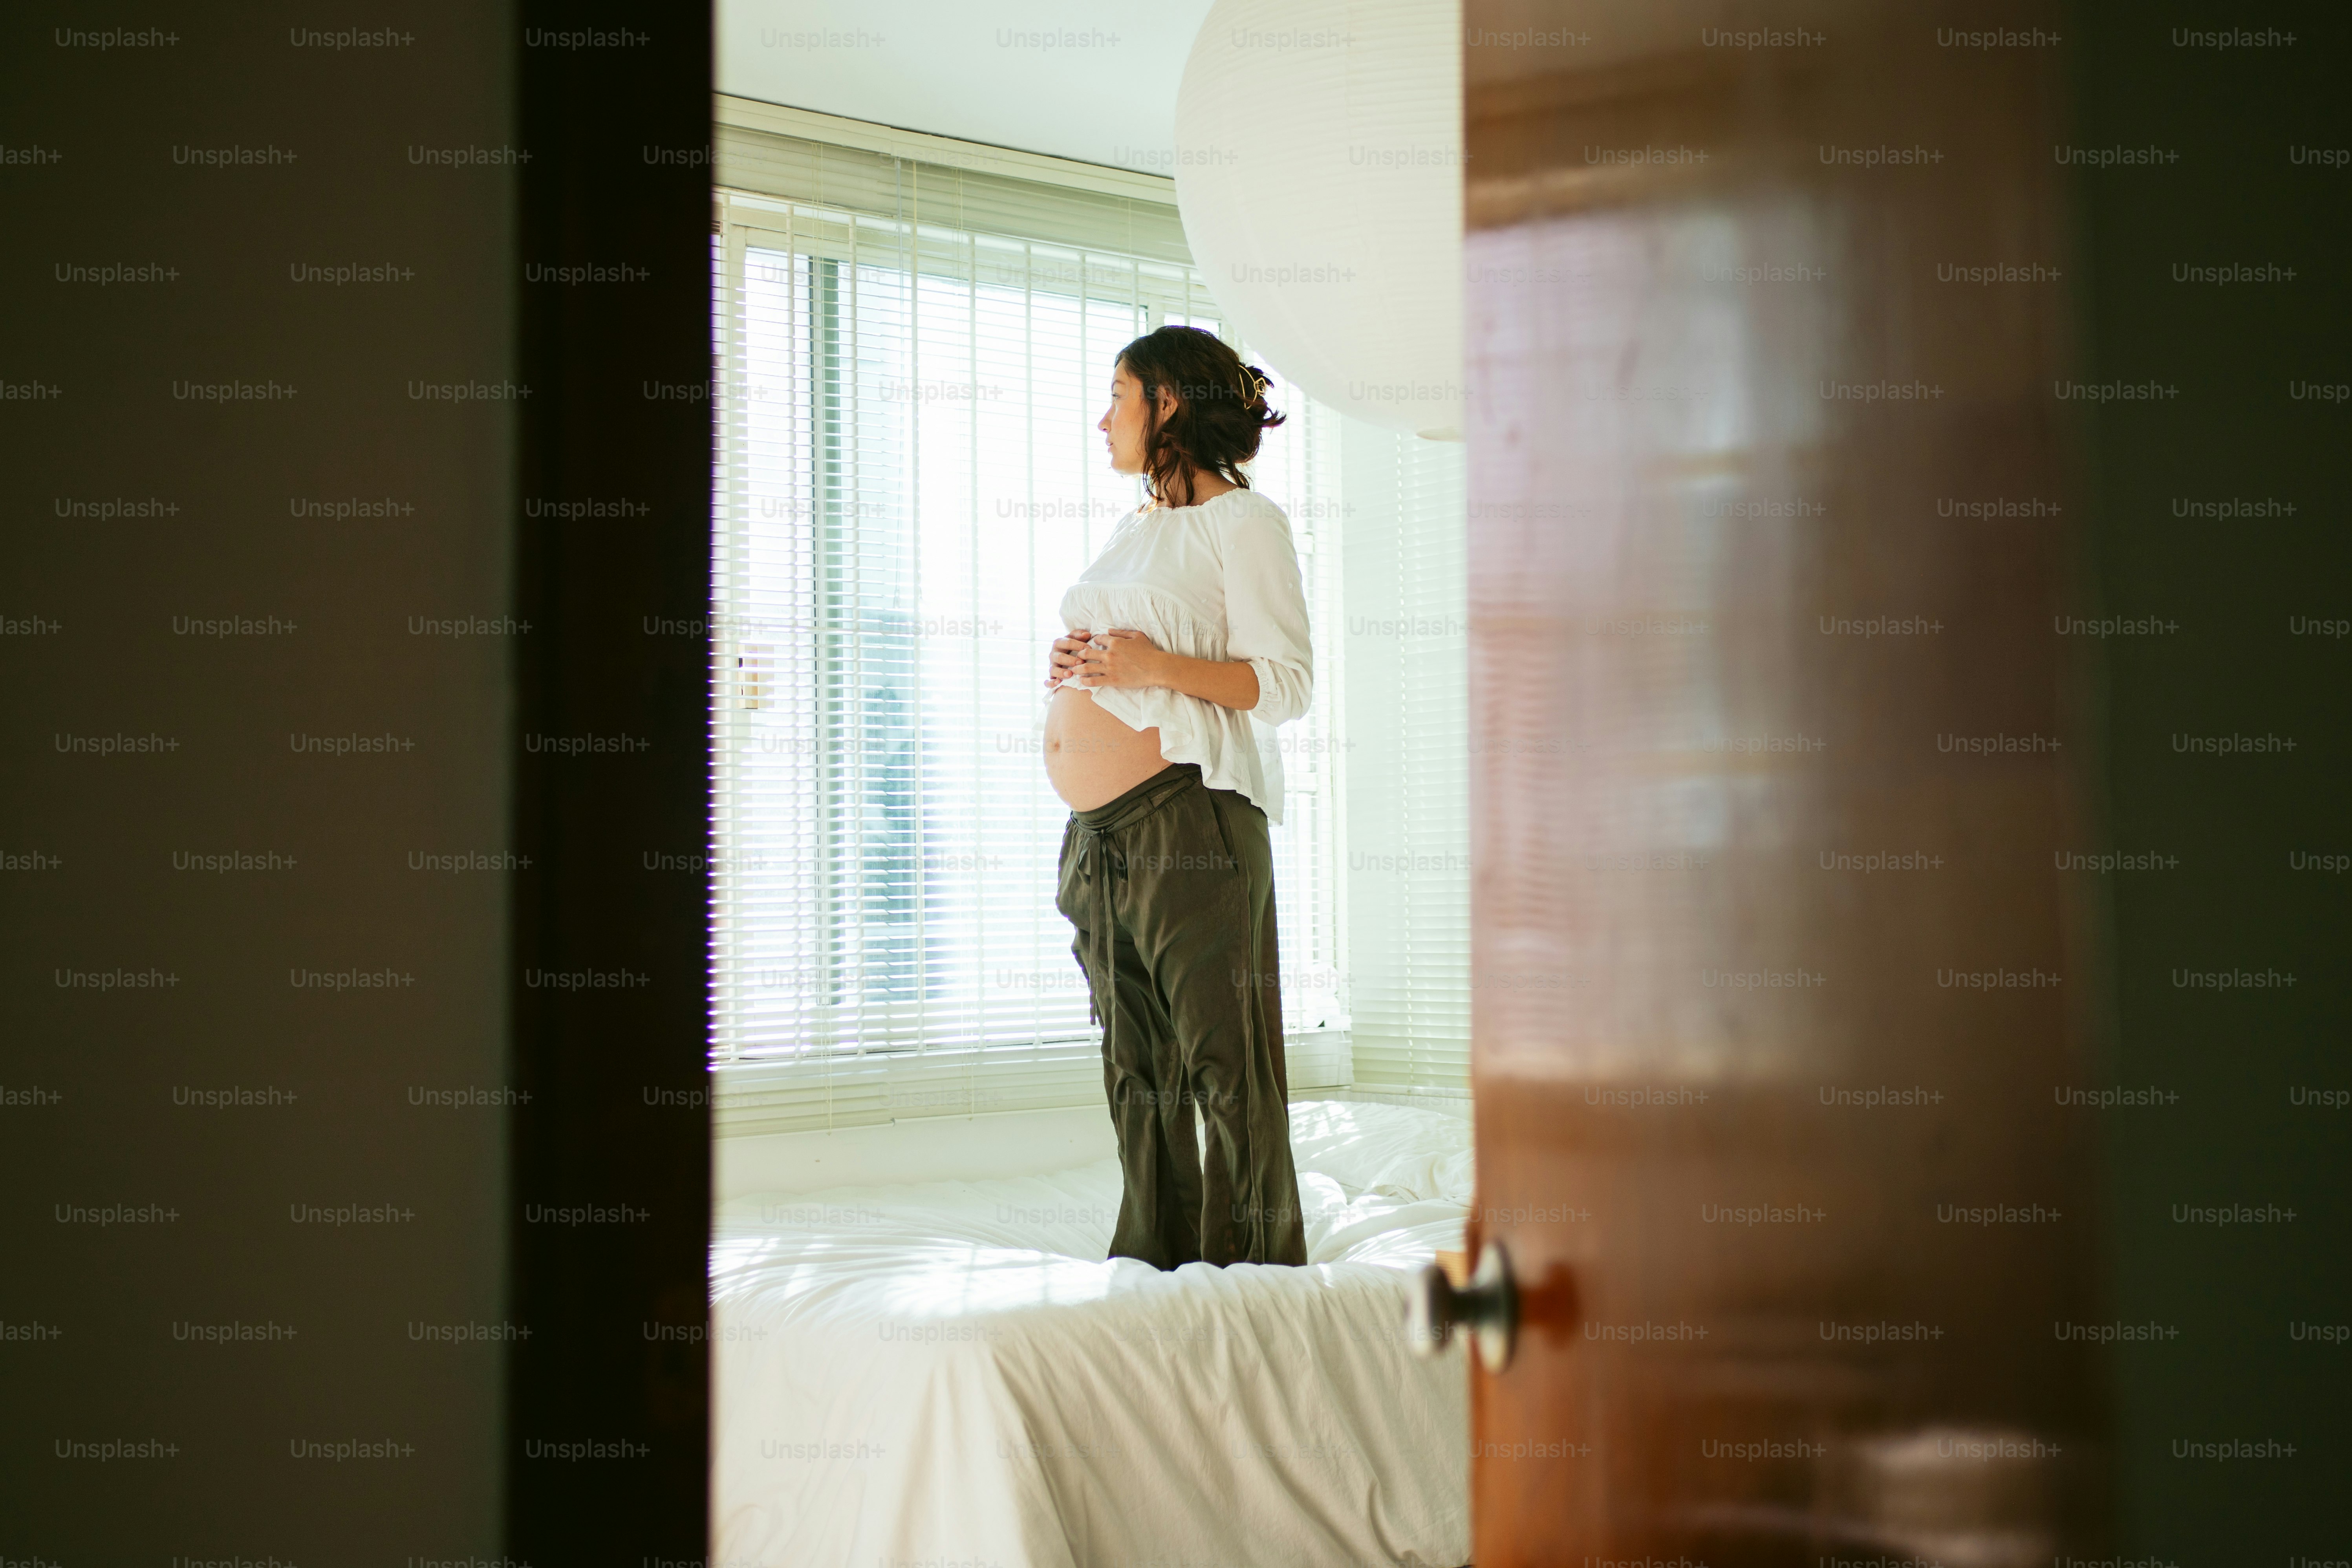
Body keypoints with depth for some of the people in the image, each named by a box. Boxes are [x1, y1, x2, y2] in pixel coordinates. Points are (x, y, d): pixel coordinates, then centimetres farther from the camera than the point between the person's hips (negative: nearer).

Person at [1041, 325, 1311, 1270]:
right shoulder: (1131, 532, 23)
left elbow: (1288, 685, -8)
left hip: (1183, 812, -8)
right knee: (1137, 1070, 11)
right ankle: (1154, 1265, 19)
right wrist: (1070, 671, 8)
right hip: (1098, 833, 8)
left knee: (1222, 1065, -5)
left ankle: (1249, 1267, 3)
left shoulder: (1241, 520, -2)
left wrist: (1156, 667, -19)